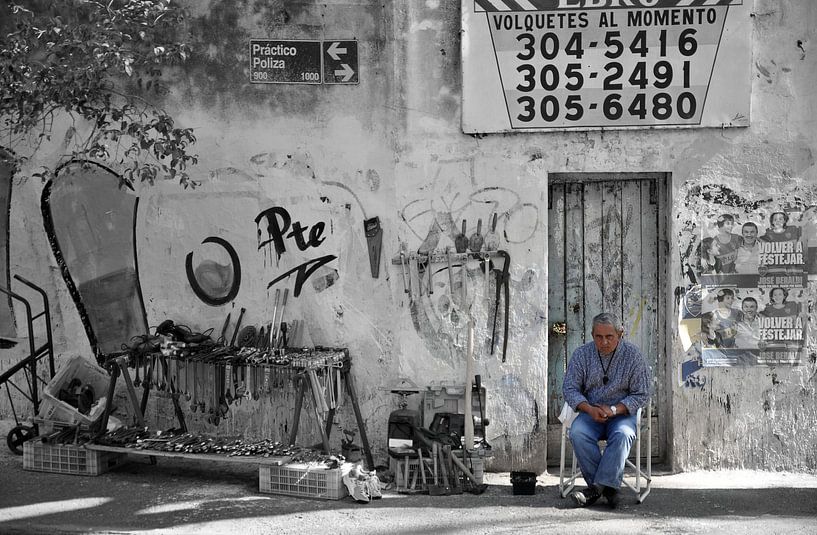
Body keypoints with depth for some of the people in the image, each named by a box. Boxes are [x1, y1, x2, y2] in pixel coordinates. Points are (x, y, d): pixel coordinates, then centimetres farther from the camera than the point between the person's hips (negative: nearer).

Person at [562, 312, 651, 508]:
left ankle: (598, 487, -35)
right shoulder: (582, 354, 2)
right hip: (590, 412, 2)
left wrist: (614, 409, -18)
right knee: (577, 433, -30)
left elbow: (642, 395, -3)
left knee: (622, 435, -35)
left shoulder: (633, 355, -4)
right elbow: (569, 388, 2)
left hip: (622, 413, -2)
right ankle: (608, 487, -27)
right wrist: (589, 409, -17)